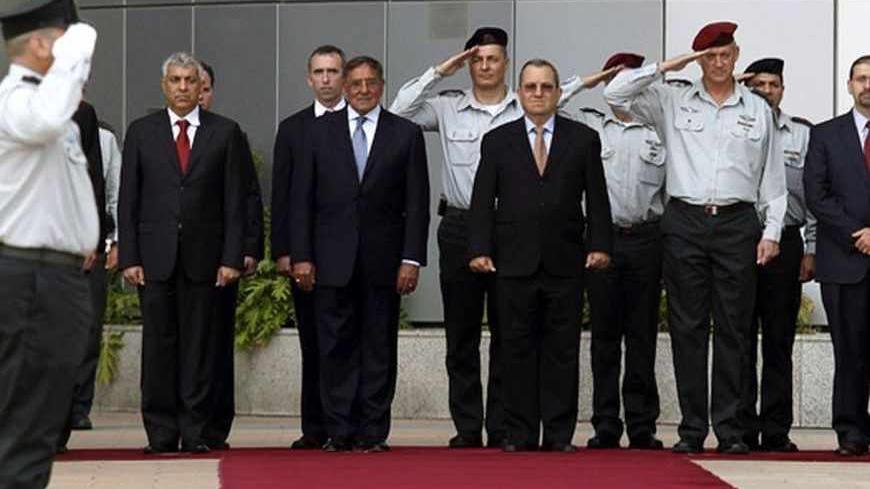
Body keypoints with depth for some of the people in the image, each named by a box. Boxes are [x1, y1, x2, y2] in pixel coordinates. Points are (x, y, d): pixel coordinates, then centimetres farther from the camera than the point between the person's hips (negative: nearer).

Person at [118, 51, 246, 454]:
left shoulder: (225, 133, 6)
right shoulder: (141, 132, 8)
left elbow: (234, 201, 4)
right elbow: (128, 200, 6)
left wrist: (232, 257, -4)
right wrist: (128, 257, -3)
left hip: (203, 256, 0)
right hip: (155, 255, 0)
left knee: (199, 345, 2)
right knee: (158, 345, 1)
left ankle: (195, 432, 7)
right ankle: (161, 433, 6)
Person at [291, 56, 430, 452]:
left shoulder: (406, 134, 6)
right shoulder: (321, 131, 7)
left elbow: (417, 203, 3)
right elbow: (301, 198, 5)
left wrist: (412, 259, -5)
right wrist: (301, 256, -3)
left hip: (382, 260, 0)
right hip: (332, 259, 0)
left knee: (379, 350, 3)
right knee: (336, 348, 1)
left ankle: (373, 433, 8)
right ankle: (339, 432, 6)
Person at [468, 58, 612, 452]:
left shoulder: (583, 139, 9)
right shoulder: (497, 141, 9)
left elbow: (597, 198, 7)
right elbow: (483, 200, 6)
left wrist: (599, 244, -3)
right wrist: (480, 249, -4)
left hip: (565, 261, 0)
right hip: (514, 261, 0)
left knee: (562, 350, 1)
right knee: (517, 349, 2)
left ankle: (559, 434, 5)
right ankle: (520, 433, 7)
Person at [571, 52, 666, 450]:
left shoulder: (658, 132, 10)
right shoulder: (586, 125, 10)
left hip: (646, 236, 0)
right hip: (602, 235, 0)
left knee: (642, 335, 1)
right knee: (604, 334, 1)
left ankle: (642, 425, 4)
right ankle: (606, 425, 4)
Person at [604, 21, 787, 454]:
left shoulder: (758, 110, 12)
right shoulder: (672, 102, 9)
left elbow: (772, 176, 13)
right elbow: (615, 93, 1)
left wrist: (772, 231, 5)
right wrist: (665, 67, -2)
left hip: (737, 223, 0)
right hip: (685, 223, 0)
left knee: (733, 329, 1)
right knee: (687, 328, 1)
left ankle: (730, 428, 5)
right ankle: (692, 428, 5)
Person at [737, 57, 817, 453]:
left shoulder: (801, 135, 10)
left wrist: (812, 250, 2)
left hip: (784, 243, 1)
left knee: (779, 341, 4)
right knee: (741, 339, 1)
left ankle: (776, 431, 8)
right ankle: (742, 430, 5)